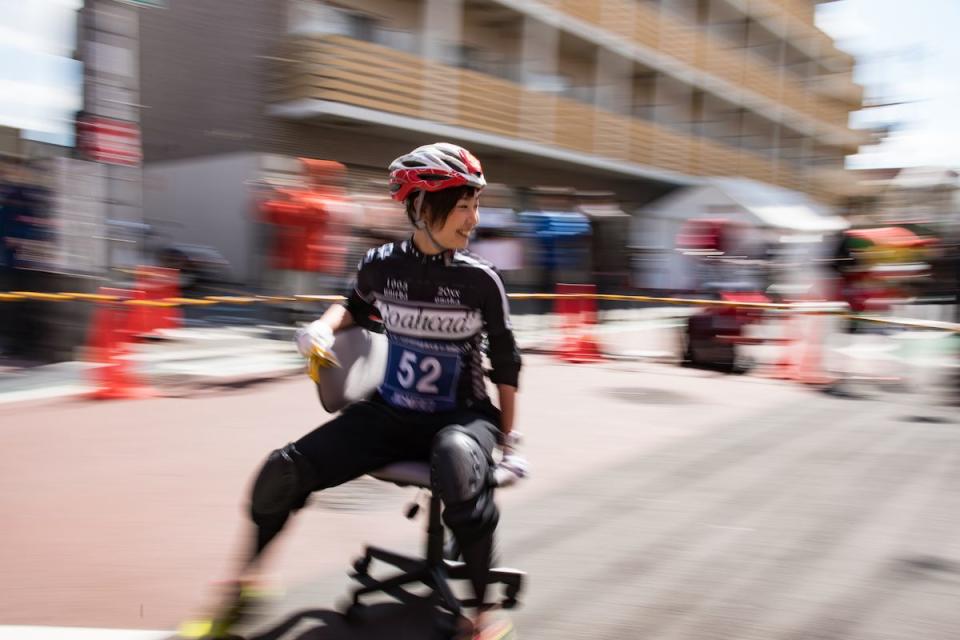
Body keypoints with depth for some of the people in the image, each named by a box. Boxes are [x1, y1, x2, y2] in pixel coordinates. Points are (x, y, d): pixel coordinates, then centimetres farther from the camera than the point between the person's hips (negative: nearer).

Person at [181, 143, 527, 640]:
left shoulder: (481, 279, -10)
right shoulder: (381, 265, -4)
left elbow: (506, 365, 0)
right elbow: (357, 307, 20)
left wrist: (506, 442, 0)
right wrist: (323, 327, -1)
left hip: (461, 417, -3)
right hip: (389, 414, 3)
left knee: (458, 461, -41)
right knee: (285, 469, -10)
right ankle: (246, 579, 19)